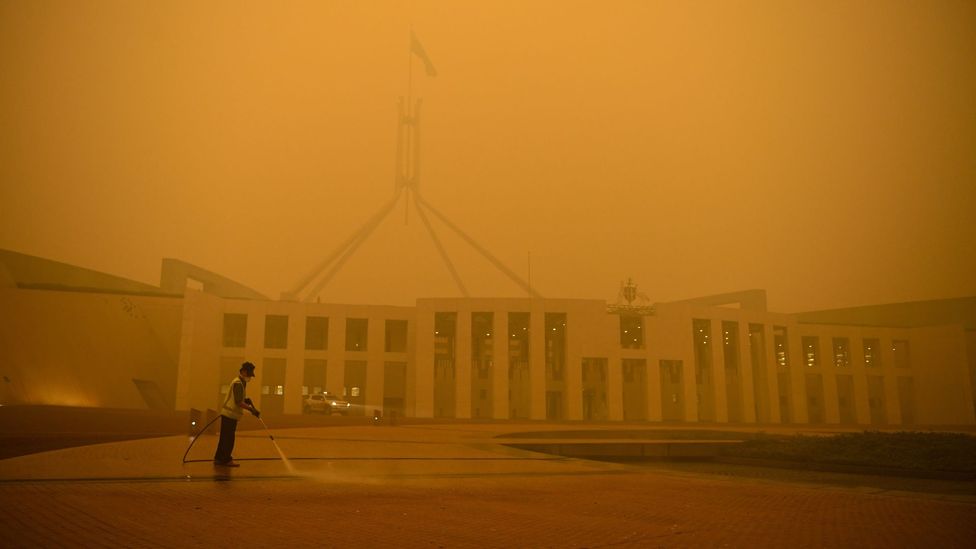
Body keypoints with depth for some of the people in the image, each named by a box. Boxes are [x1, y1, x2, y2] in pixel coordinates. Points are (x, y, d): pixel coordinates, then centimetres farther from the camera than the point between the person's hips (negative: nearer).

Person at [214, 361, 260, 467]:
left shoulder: (240, 382, 17)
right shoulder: (238, 383, -16)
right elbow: (238, 402, -22)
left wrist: (245, 400, 7)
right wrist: (252, 409, -23)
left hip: (229, 414, 10)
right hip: (230, 414, -10)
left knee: (225, 438, 14)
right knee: (228, 438, -4)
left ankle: (219, 459, 20)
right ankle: (226, 460, 1)